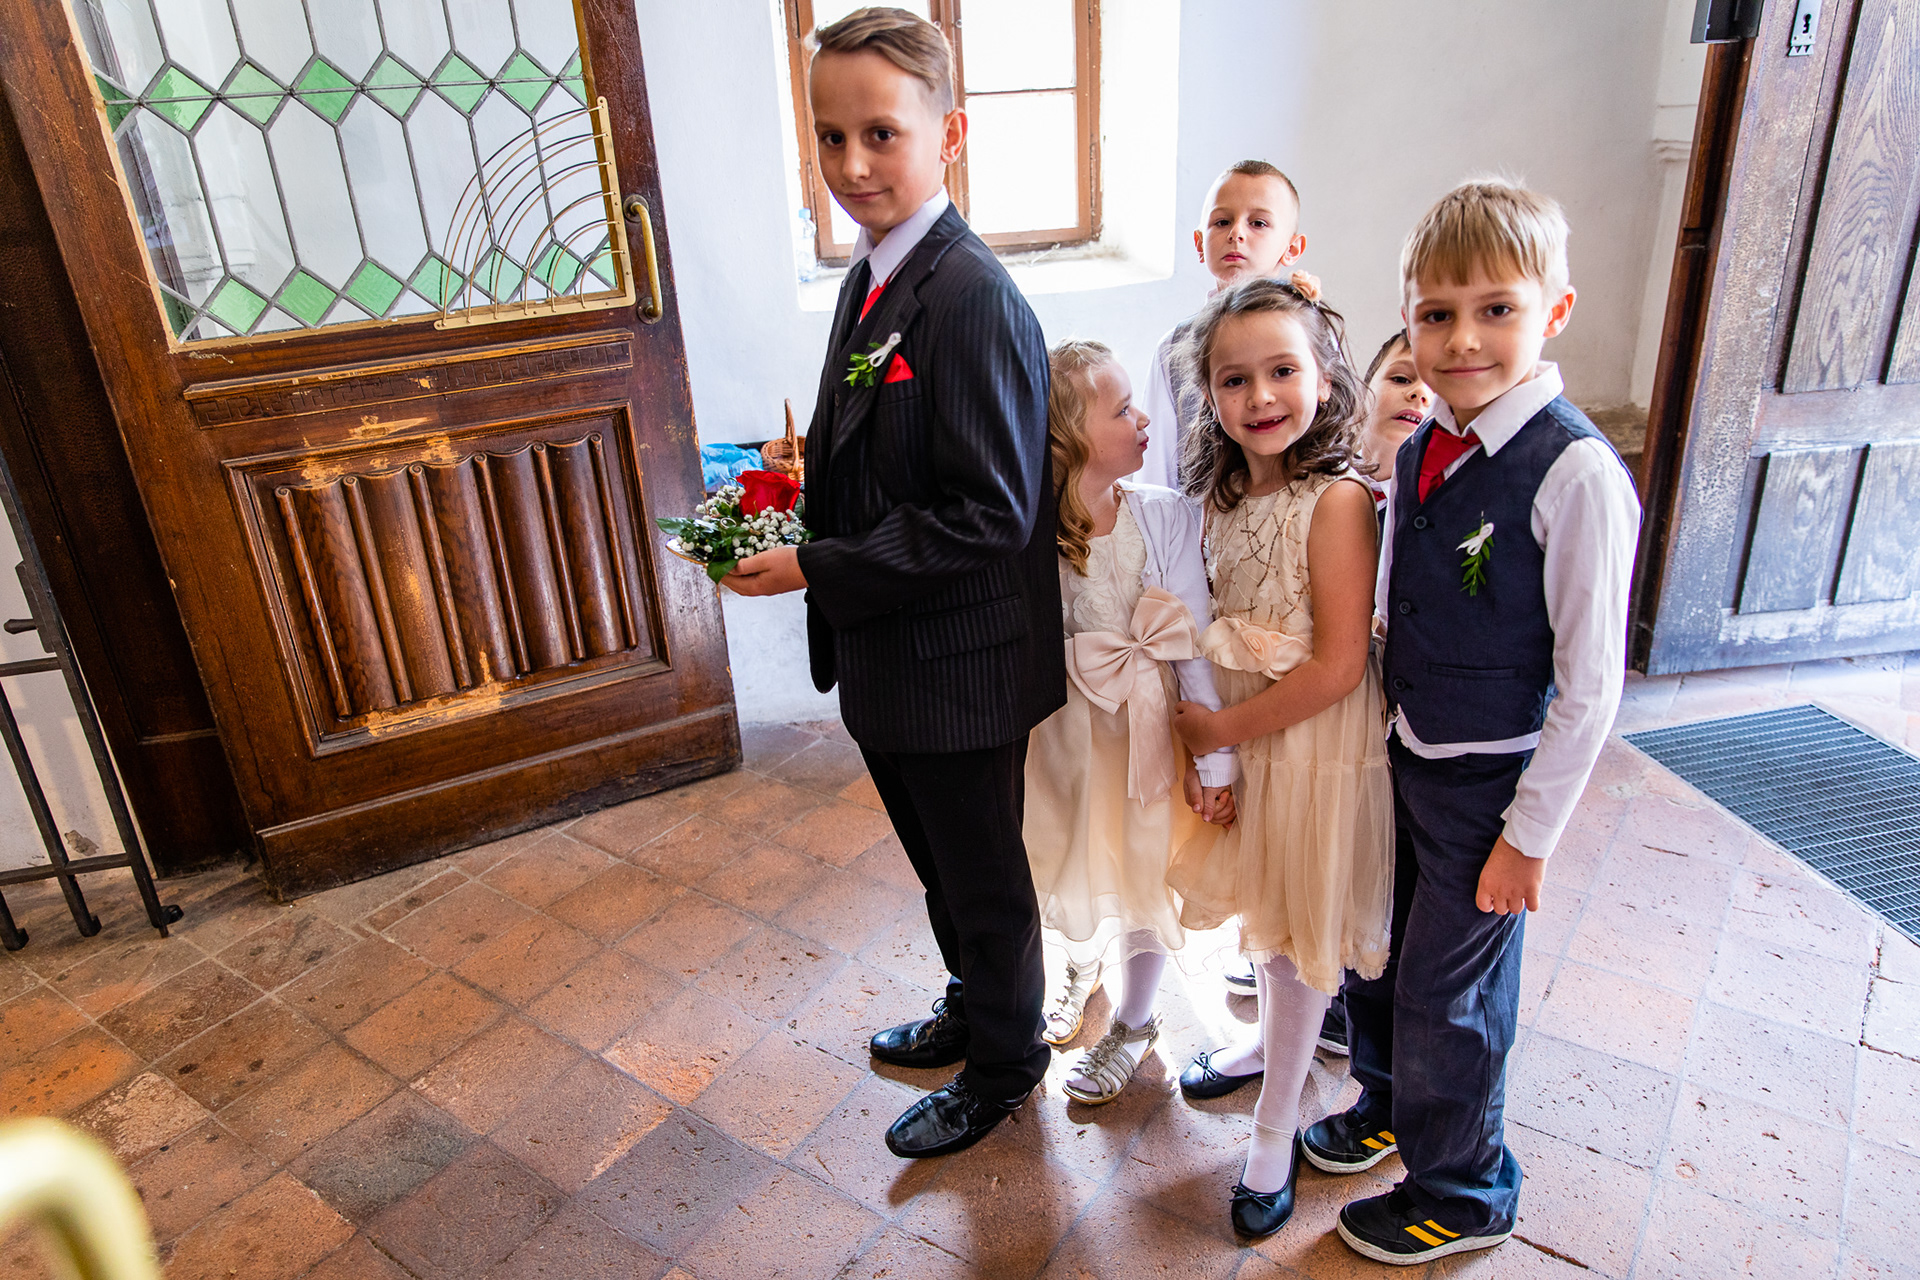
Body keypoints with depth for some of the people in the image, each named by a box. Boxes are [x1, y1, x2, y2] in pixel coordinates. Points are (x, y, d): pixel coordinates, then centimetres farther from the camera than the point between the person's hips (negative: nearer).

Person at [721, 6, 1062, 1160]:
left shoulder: (972, 297, -23)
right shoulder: (873, 277, 7)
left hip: (961, 666, -9)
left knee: (983, 874, 13)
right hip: (893, 658, 9)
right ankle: (973, 1006, 51)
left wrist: (818, 571, -22)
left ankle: (1004, 1063, 38)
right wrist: (792, 519, 0)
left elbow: (987, 515, -26)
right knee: (940, 862, 26)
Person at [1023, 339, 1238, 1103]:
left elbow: (1196, 642, -13)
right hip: (1066, 733, 1)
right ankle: (1082, 968, 55)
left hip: (1149, 730, 0)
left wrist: (1214, 759, -11)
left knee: (1145, 875, 14)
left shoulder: (1165, 516, -17)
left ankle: (1134, 1023, 40)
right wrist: (1129, 645, -19)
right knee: (1076, 867, 22)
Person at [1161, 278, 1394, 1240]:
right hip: (1236, 737, 6)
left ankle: (1275, 1129, 31)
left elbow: (1336, 667, -24)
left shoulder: (1338, 501, -23)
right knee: (1264, 906, 24)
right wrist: (1206, 735, 1)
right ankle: (1271, 1043, 51)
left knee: (1300, 930, 11)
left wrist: (1219, 728, -16)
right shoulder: (1223, 493, -1)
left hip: (1315, 745, -6)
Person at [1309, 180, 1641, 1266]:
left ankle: (1466, 1194, 39)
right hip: (1403, 754, 6)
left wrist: (1530, 835, -14)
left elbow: (1592, 682, -19)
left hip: (1490, 784, -6)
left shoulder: (1577, 474, -23)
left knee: (1447, 991, 11)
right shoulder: (1422, 440, -2)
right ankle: (1388, 1100, 52)